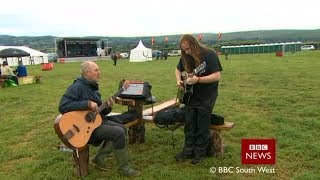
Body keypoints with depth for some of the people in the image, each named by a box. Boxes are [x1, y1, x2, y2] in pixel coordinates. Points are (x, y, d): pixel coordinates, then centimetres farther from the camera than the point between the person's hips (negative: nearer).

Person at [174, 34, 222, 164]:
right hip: (190, 96, 6)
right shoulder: (186, 57, 1)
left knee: (202, 127, 5)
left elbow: (217, 76, -24)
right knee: (189, 125, 11)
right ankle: (188, 151, 25)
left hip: (206, 98, -6)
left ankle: (199, 153, 20)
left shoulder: (210, 55, -18)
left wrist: (198, 79, -34)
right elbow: (178, 70, 17)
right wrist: (179, 80, -4)